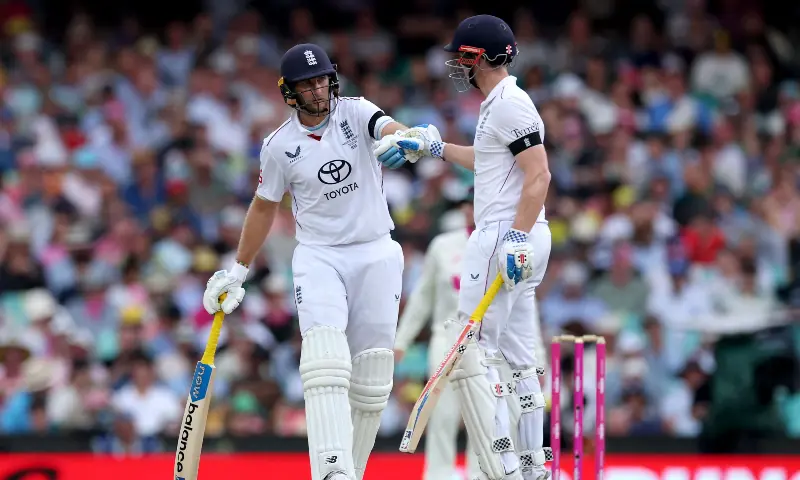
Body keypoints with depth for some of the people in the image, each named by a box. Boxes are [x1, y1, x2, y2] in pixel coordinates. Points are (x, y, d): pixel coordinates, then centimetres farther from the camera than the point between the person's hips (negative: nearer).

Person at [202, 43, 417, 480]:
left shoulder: (355, 113, -2)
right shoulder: (280, 145, 0)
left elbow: (389, 129, -23)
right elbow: (264, 207, 13)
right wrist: (238, 271, 16)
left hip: (375, 253, 1)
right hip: (318, 258, -1)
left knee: (371, 377, 1)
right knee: (325, 361, -22)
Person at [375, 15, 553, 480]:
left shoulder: (510, 104, -13)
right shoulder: (501, 103, 18)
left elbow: (539, 174, -21)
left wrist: (516, 237, -27)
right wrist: (435, 148, 36)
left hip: (506, 236, -11)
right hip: (518, 238, 11)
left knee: (471, 352, -11)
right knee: (518, 355, 12)